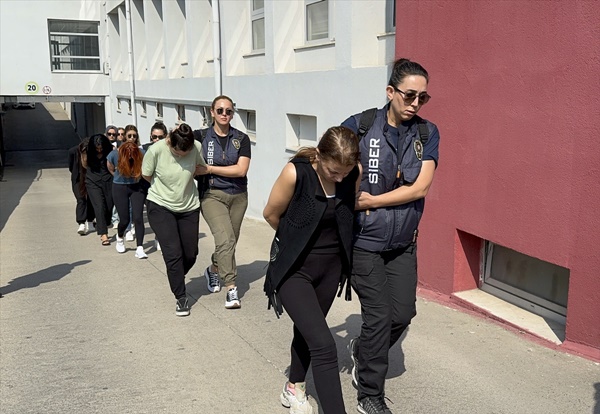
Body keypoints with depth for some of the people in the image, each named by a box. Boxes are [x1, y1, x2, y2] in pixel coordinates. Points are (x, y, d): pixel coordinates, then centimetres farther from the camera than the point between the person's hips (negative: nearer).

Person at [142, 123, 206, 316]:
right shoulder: (156, 150, -22)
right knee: (173, 253, -10)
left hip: (189, 207, 3)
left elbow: (202, 168, 6)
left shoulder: (197, 147, -16)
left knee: (190, 254, 10)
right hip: (160, 206, -3)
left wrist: (186, 177, -3)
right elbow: (146, 175, -4)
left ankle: (176, 279, 41)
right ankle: (181, 298, 4)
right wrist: (167, 187, 2)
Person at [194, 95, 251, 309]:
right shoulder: (201, 136, 0)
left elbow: (241, 170, -10)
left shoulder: (241, 139, 1)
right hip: (212, 195, -3)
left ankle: (213, 270, 44)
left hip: (238, 196, 3)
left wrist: (209, 169, -13)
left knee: (229, 242, 14)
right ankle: (231, 289, -14)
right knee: (225, 240, -20)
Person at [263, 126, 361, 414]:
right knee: (323, 345, -14)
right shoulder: (295, 173, -24)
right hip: (294, 269, -4)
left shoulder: (354, 173, -12)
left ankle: (294, 388, 47)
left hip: (331, 268, 5)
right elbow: (271, 215, -8)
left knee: (307, 332, 22)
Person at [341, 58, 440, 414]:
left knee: (404, 312, 9)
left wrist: (371, 201, -16)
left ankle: (362, 349, 41)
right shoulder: (359, 126, -11)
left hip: (403, 242, 4)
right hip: (365, 241, -4)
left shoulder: (427, 134, -2)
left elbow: (421, 187, -11)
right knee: (379, 316, -1)